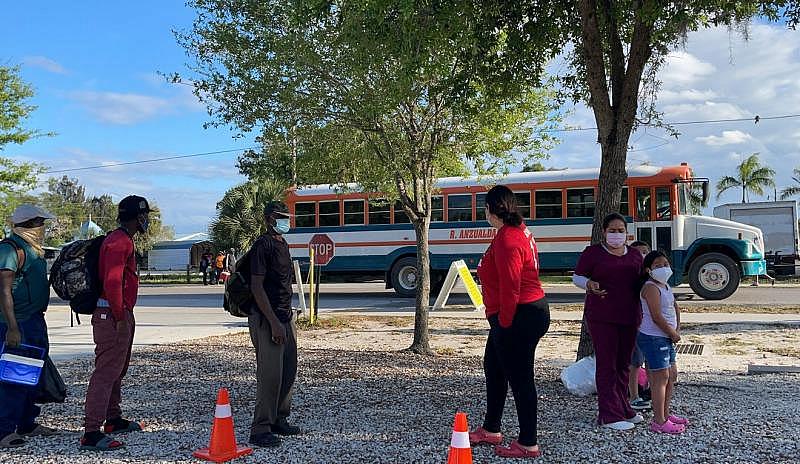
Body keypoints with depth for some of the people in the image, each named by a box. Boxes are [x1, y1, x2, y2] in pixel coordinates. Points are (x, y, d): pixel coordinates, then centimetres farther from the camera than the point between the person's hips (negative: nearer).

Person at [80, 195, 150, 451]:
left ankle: (113, 420, 32)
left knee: (117, 371, 20)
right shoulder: (119, 242, -16)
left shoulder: (123, 240, 18)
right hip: (113, 316, -11)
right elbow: (112, 282, -25)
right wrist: (120, 318, -21)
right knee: (106, 372, -11)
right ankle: (91, 433, -9)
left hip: (121, 315, 11)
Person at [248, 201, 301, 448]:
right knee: (270, 375, -8)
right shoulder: (262, 245, -13)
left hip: (285, 316, 9)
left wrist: (287, 315, 19)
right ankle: (260, 430, 1)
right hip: (267, 319, -9)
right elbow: (257, 287, -19)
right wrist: (274, 323, -22)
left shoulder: (283, 244, 15)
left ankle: (279, 420, 26)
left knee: (289, 371, 13)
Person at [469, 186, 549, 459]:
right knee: (493, 368, 21)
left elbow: (510, 287, -24)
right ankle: (491, 430, 34)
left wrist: (504, 323, -16)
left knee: (520, 378, -2)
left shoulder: (507, 239, -20)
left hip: (518, 317, -11)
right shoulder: (520, 232, 13)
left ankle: (528, 444, 10)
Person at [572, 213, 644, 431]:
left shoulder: (635, 255, 13)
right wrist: (589, 284, -19)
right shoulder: (593, 252, -1)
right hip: (602, 316, -5)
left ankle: (622, 408, 26)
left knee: (624, 364, 13)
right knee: (607, 365, -3)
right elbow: (577, 276, 1)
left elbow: (640, 282, 21)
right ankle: (609, 415, 2)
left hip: (629, 316, 5)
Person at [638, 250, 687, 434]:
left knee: (672, 375, 17)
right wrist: (674, 334, -10)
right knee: (661, 378, -7)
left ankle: (665, 414, 30)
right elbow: (656, 317, -22)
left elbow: (675, 308, 21)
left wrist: (677, 331, 6)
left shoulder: (665, 285, 13)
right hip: (653, 338, -10)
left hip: (666, 338, 10)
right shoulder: (651, 288, -17)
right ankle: (659, 422, -2)